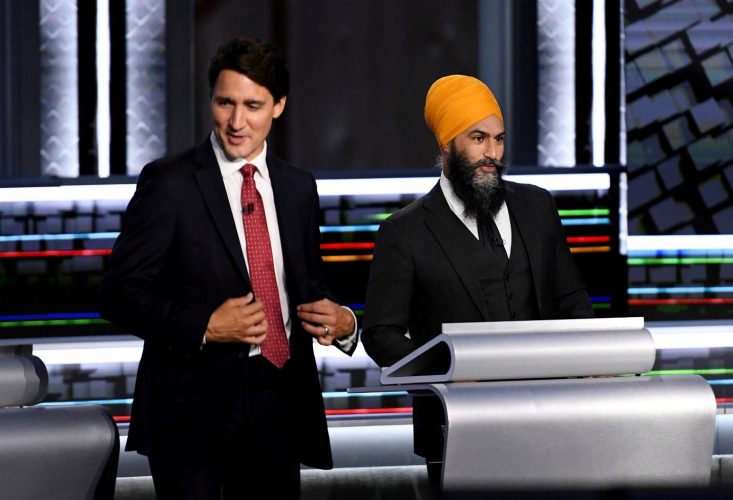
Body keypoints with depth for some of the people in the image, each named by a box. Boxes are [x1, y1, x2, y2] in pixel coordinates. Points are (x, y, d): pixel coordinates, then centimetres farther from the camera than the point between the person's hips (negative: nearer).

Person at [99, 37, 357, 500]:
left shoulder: (299, 187, 12)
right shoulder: (170, 182, -4)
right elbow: (119, 293, -7)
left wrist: (342, 322, -1)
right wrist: (202, 327, -20)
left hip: (279, 404, 5)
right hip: (194, 405, -5)